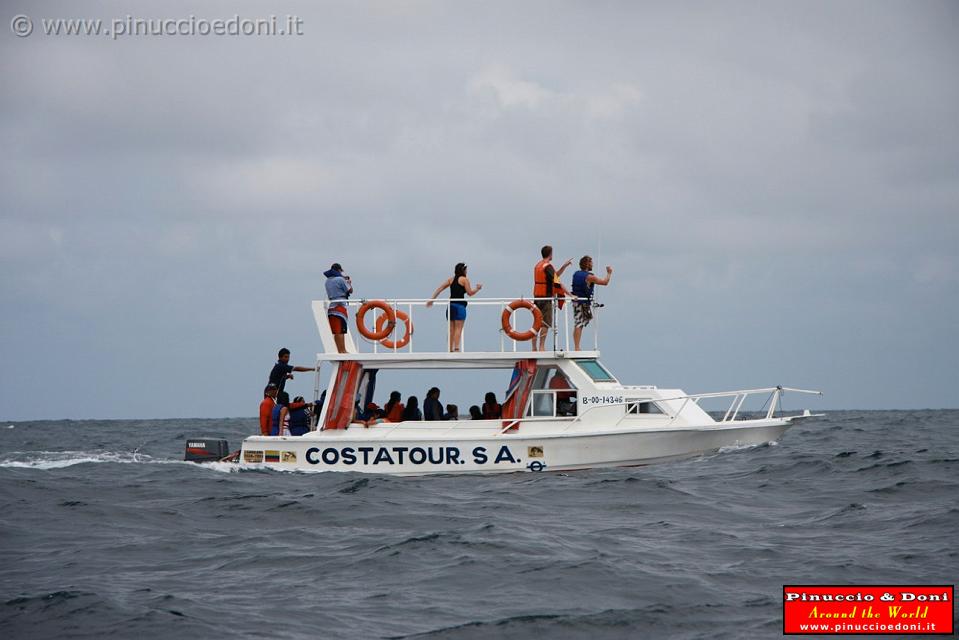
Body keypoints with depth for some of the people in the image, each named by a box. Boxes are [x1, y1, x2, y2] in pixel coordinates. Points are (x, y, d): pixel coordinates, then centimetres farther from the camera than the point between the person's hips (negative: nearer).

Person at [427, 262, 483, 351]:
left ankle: (450, 349, 9)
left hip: (451, 304, 6)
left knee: (451, 329, 9)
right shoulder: (464, 279, 0)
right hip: (459, 305, -6)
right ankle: (456, 348, -19)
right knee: (458, 329, -8)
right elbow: (470, 293, -2)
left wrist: (432, 299, 11)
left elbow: (439, 288, 10)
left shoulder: (451, 279, 15)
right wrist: (477, 288, 16)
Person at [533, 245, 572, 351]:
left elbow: (555, 275, 22)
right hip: (546, 297, -9)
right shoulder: (548, 266, -14)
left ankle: (534, 347, 13)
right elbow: (556, 281, -20)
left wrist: (564, 266, 16)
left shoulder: (538, 265, 15)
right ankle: (541, 347, -8)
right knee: (546, 324, -5)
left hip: (537, 296, 9)